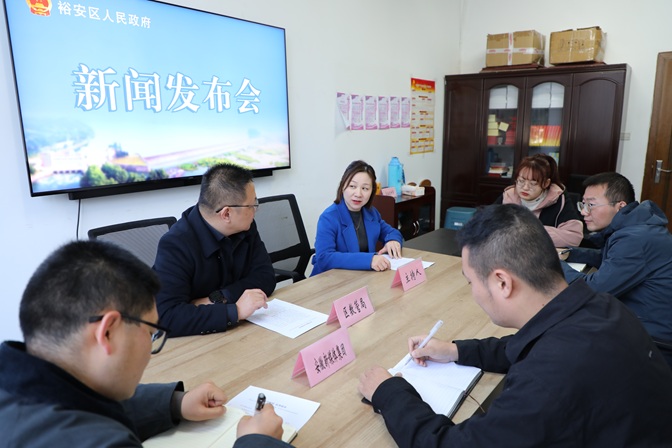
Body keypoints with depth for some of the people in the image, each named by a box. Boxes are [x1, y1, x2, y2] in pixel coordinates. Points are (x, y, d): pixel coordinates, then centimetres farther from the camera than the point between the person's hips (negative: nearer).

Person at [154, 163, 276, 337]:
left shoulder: (245, 226, -5)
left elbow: (265, 277, -7)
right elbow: (166, 317, -30)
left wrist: (217, 299, -19)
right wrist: (235, 311, -35)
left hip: (241, 330, 5)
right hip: (194, 339, -4)